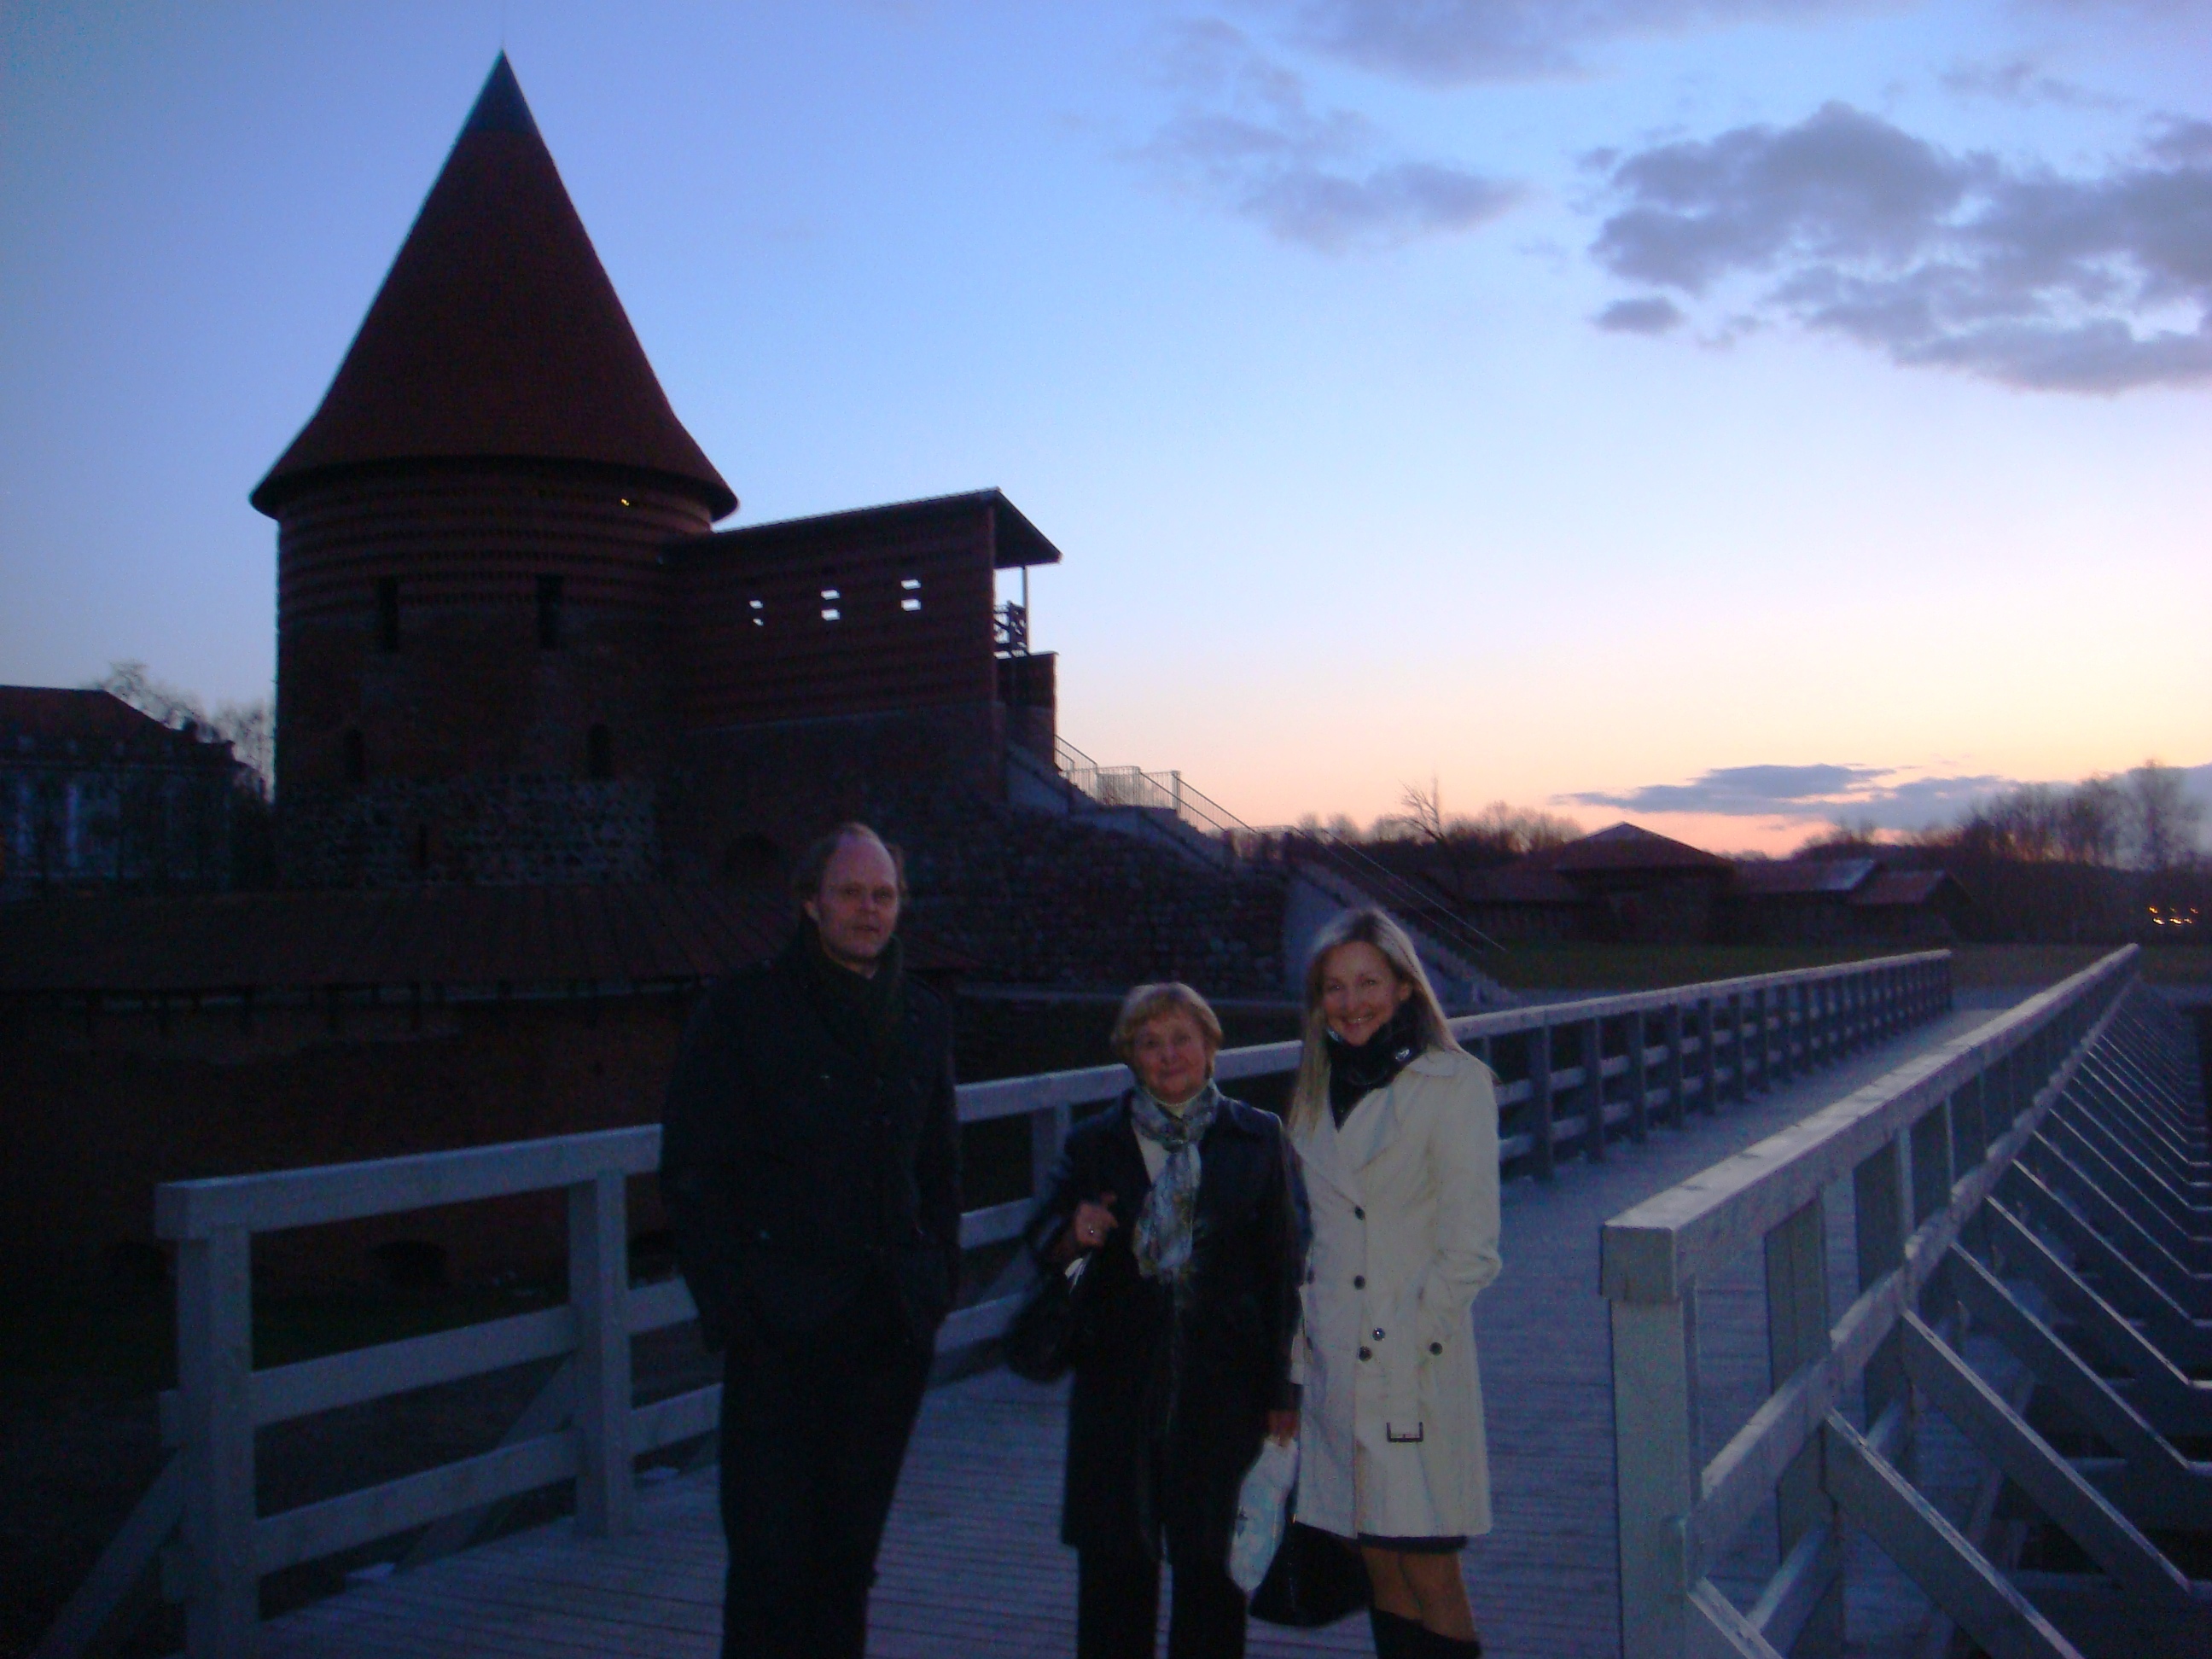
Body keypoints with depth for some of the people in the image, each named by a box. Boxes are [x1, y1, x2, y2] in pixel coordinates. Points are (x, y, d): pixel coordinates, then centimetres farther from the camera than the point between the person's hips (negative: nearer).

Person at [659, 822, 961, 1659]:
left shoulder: (921, 1018, 11)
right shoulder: (743, 1009, -3)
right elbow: (692, 1172, -4)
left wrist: (935, 1287, 10)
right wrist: (728, 1299, -11)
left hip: (888, 1330, 4)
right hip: (782, 1330, -4)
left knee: (851, 1548, 13)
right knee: (770, 1550, -2)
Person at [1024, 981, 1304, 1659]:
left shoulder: (1257, 1138, 3)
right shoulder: (1095, 1142, 5)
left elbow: (1281, 1266, 3)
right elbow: (1041, 1246, 7)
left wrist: (1281, 1388, 0)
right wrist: (1077, 1233, -17)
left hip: (1223, 1380, 0)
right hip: (1121, 1377, 1)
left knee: (1212, 1559, 8)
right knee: (1115, 1556, 6)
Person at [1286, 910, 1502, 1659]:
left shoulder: (1454, 1083, -7)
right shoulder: (1316, 1090, 11)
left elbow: (1470, 1247, -10)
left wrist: (1406, 1340, -13)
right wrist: (1301, 1340, 6)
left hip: (1418, 1368, -5)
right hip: (1335, 1365, 5)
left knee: (1428, 1572, -2)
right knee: (1380, 1568, 11)